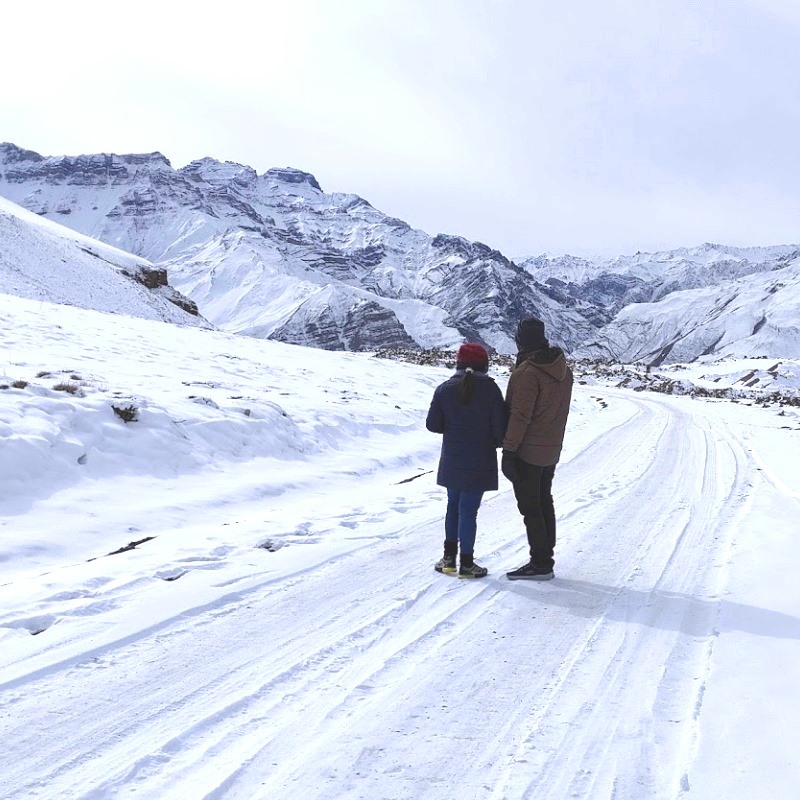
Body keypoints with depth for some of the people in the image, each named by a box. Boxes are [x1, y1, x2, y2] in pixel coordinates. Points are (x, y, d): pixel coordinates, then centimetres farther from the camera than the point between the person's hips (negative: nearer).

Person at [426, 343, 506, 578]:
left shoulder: (445, 389, -4)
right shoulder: (491, 389, -10)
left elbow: (432, 424, -2)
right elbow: (499, 427, -10)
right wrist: (495, 443, 11)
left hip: (452, 460, 3)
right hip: (480, 462, -2)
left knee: (453, 506, 18)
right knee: (469, 510, 2)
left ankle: (449, 557, 23)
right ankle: (466, 563, 9)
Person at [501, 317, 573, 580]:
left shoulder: (527, 373, -21)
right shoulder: (563, 369, 5)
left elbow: (520, 416, -22)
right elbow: (560, 410, 11)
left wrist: (508, 450, -17)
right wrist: (552, 438, 18)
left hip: (527, 451, -9)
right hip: (551, 450, 9)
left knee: (529, 507, -1)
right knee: (544, 503, 16)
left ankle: (540, 564, 3)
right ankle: (545, 559, 24)